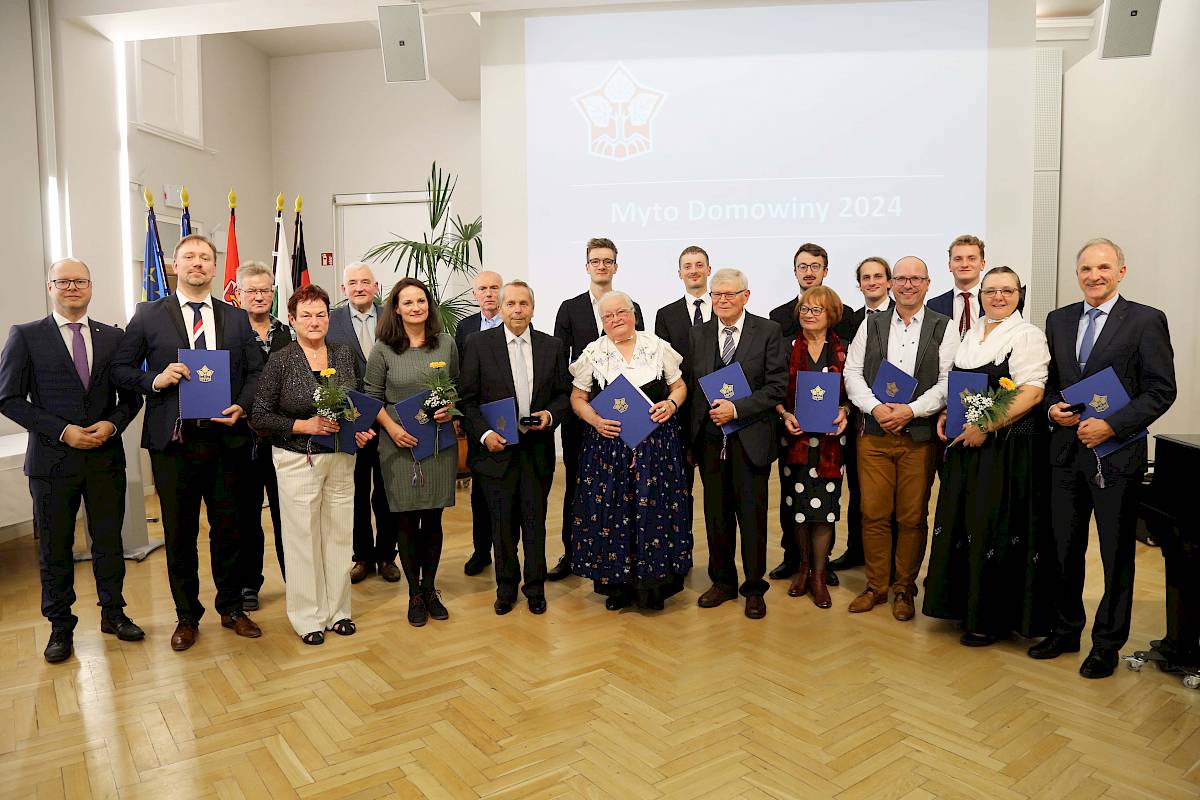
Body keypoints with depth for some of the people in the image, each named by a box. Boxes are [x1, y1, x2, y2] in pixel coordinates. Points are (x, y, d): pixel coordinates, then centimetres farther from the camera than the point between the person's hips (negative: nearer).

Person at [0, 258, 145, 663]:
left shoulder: (113, 336, 7)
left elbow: (131, 395, 9)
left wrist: (112, 424, -10)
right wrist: (62, 431, -13)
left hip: (106, 457, 2)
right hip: (52, 459, -2)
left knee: (109, 540, 11)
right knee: (54, 547, 9)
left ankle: (113, 612, 28)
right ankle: (60, 626, 24)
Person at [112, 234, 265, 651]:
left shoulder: (236, 318, 8)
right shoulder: (148, 315, 3)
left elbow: (256, 371, 7)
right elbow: (120, 368, 5)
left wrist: (241, 406, -9)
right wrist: (156, 380, -13)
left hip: (226, 439, 1)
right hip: (173, 442, -1)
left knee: (227, 529, 11)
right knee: (179, 534, 10)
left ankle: (231, 609, 27)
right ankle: (187, 616, 26)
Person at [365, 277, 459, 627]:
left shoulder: (446, 344, 4)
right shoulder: (383, 349, -2)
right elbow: (372, 397, 2)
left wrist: (450, 408, -7)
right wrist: (392, 428, -12)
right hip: (399, 446, -1)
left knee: (433, 519, 9)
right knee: (407, 522, 6)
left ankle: (430, 589, 26)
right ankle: (414, 594, 22)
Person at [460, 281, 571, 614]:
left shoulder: (552, 346, 5)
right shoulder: (479, 344, -2)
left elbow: (564, 393, 9)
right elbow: (468, 399, -3)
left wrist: (550, 414, -11)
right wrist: (484, 434, -14)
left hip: (538, 448, 2)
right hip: (496, 448, -1)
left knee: (535, 521, 11)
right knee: (502, 522, 9)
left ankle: (535, 586, 27)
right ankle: (506, 587, 28)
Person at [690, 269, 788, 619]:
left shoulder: (768, 332, -3)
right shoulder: (698, 334, 8)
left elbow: (777, 387, -7)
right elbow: (691, 385, 9)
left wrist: (736, 408, -17)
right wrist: (692, 437, 3)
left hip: (750, 439, -3)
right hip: (709, 439, 3)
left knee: (752, 516, 5)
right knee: (716, 515, 12)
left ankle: (754, 587, 22)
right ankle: (722, 582, 28)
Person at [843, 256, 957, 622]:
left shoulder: (944, 327, 4)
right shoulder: (871, 324, 10)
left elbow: (948, 382, -4)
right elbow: (852, 372, 4)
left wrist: (911, 410, -15)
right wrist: (875, 407, -11)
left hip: (920, 436, -1)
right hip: (874, 433, 2)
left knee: (912, 518, 5)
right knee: (873, 513, 5)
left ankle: (904, 589, 21)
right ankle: (875, 586, 20)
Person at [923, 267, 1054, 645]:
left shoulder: (1026, 336, -7)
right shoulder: (971, 334, 15)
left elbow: (1031, 393, -16)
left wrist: (986, 427, -21)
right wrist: (947, 414, 6)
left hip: (1008, 447, -7)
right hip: (969, 444, 7)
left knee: (996, 529, -1)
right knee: (964, 523, 11)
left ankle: (995, 618, 14)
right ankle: (968, 603, 26)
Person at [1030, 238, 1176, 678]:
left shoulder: (1146, 320, -5)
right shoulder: (1058, 320, 9)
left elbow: (1161, 391, -8)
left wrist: (1110, 425, -18)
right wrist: (1051, 408, -5)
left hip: (1117, 453, -4)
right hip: (1066, 451, 4)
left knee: (1117, 555, 8)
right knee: (1065, 549, 13)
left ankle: (1107, 644, 23)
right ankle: (1065, 630, 30)